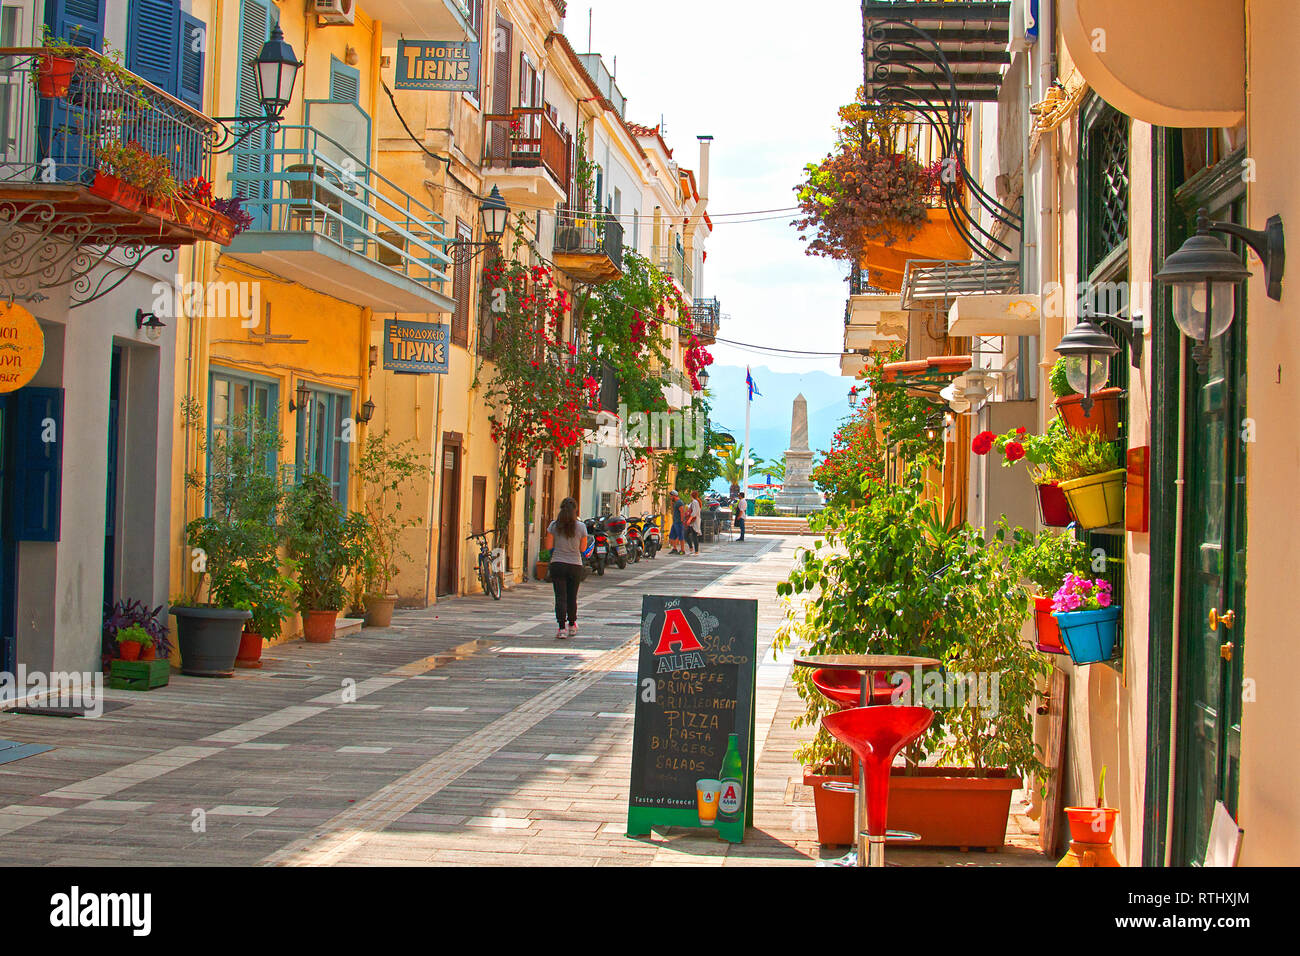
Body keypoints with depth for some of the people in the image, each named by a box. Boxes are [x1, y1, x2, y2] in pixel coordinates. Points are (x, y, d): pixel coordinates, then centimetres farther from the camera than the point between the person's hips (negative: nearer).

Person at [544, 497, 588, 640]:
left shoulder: (554, 525, -4)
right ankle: (572, 626, 28)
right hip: (575, 565, 1)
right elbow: (583, 548, 2)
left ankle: (561, 628, -11)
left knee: (560, 597, -1)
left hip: (557, 565, -1)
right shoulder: (581, 527, -4)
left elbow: (548, 545, 0)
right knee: (572, 597, 15)